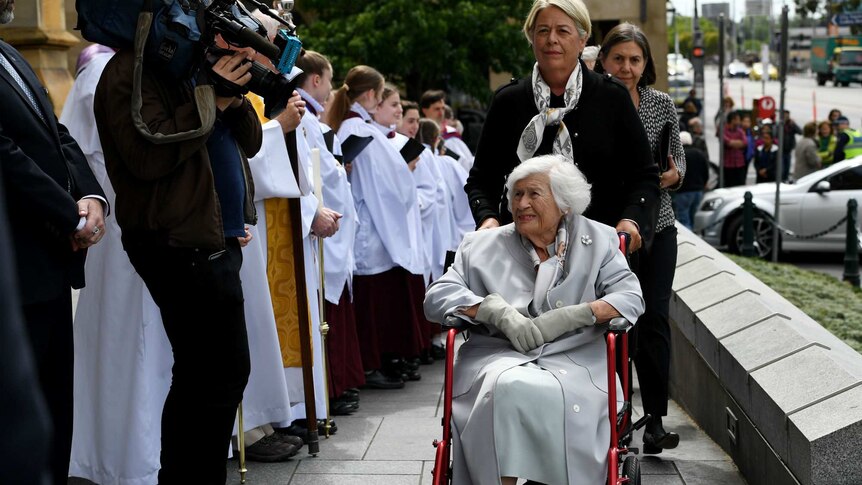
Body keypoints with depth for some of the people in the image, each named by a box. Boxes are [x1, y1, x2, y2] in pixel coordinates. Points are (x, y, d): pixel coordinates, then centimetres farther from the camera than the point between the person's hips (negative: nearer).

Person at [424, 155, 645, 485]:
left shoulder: (597, 241, 15)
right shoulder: (483, 245, 16)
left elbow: (631, 297, 5)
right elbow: (436, 297, 7)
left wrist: (574, 314, -12)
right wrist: (498, 311, -9)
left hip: (572, 358, 0)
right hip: (498, 355, 1)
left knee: (558, 396, -35)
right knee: (507, 388, -35)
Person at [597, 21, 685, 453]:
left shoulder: (662, 105, 6)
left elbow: (679, 161, 12)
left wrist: (674, 175, -9)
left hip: (657, 226, 2)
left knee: (655, 320, -1)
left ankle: (655, 421, 8)